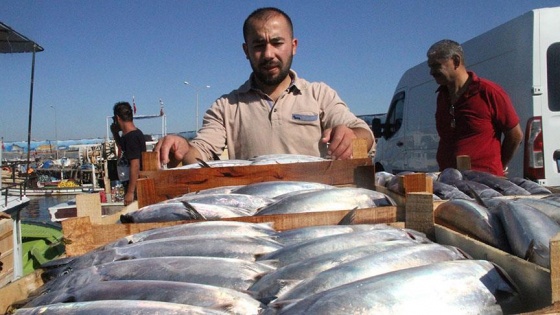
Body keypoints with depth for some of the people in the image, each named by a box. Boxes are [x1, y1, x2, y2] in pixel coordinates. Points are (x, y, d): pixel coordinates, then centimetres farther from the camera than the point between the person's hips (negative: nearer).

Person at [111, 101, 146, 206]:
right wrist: (115, 134, 17)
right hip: (130, 184, 10)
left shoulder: (132, 137, -18)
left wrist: (130, 192, -22)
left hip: (134, 186, -10)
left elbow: (135, 165, -23)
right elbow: (123, 149, 33)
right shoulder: (132, 134, 11)